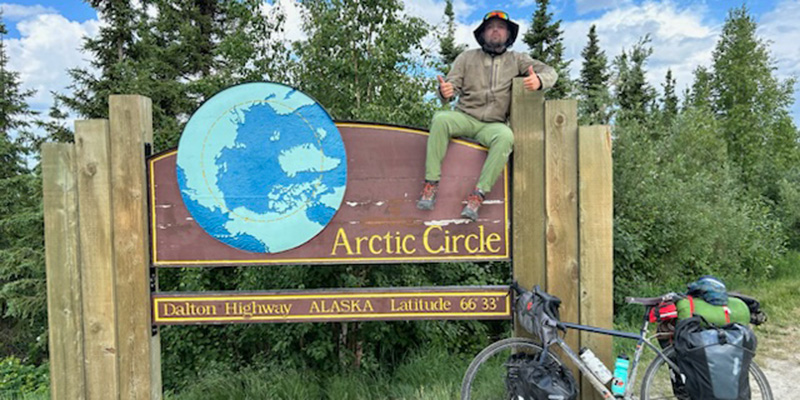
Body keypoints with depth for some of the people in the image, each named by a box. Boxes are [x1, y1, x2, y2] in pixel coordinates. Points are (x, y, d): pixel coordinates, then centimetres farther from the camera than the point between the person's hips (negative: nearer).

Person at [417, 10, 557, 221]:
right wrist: (445, 92, -23)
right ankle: (431, 184, -29)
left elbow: (550, 72, 9)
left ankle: (478, 195, -32)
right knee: (441, 119, -32)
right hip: (464, 118, 0)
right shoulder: (467, 57, 13)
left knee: (506, 136, -34)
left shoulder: (516, 60, 14)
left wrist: (539, 81, -16)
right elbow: (453, 84, 4)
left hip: (492, 125, 0)